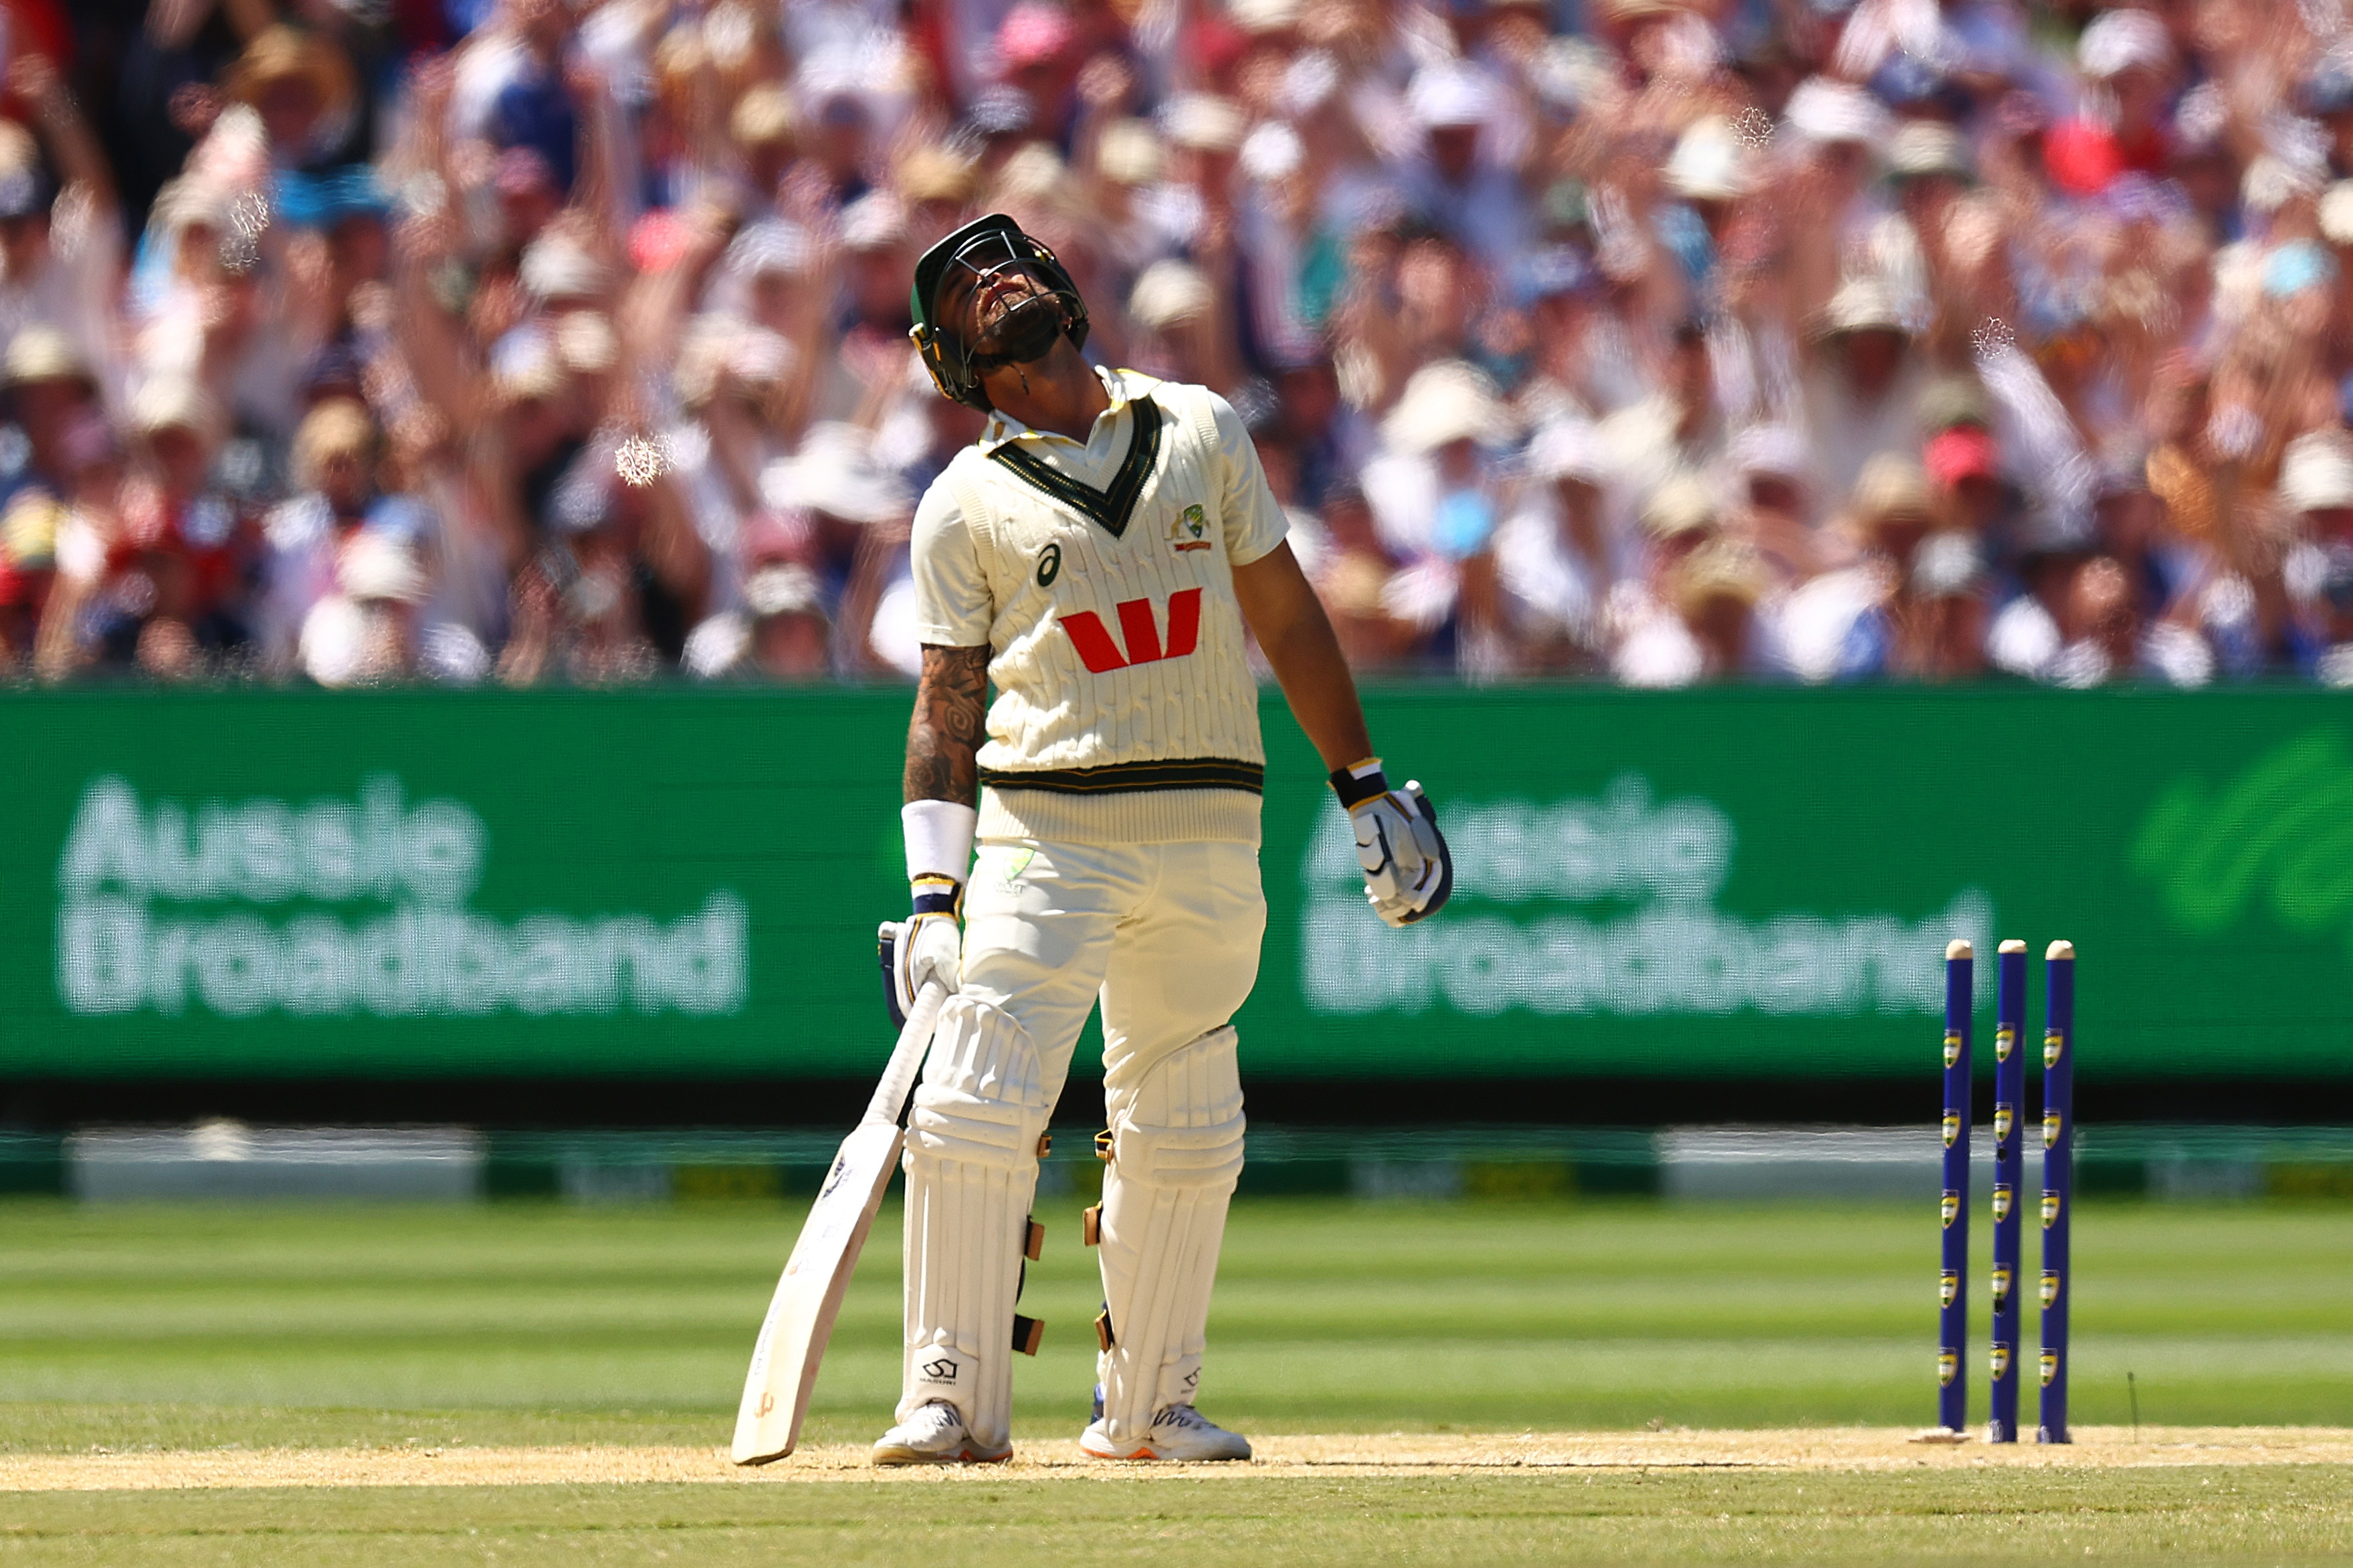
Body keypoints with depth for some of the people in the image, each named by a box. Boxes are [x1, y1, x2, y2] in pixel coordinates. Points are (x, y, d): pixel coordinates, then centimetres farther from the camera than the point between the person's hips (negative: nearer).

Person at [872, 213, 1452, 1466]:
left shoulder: (1200, 430, 10)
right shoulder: (967, 503, 4)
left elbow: (1285, 613, 14)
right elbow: (945, 707, 3)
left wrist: (1364, 786, 11)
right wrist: (931, 894, -6)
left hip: (1209, 833, 2)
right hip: (1042, 832, -2)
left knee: (1181, 1135, 7)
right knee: (975, 1115, -13)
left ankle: (1145, 1405, 19)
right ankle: (955, 1400, -5)